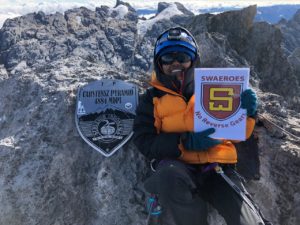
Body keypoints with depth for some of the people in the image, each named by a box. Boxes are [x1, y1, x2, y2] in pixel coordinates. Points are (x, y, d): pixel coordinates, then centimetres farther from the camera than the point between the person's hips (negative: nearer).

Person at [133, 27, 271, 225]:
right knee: (170, 175, -35)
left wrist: (245, 112, -8)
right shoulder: (153, 98, 10)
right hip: (178, 166, 0)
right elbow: (144, 142, -1)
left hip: (218, 168, 1)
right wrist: (186, 142, -16)